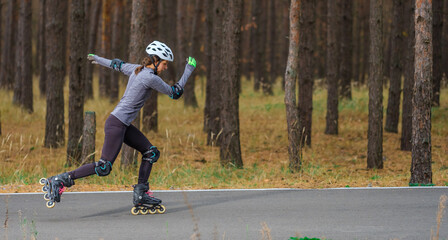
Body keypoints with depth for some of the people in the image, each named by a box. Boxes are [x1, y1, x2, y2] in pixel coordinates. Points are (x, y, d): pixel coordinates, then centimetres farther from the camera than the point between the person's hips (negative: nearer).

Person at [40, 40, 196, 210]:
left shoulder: (136, 69, 8)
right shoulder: (151, 78, -18)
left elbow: (117, 65, 27)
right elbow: (175, 93, -7)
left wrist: (98, 59, 45)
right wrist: (188, 70, 2)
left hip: (124, 125, 11)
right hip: (116, 124, -11)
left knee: (151, 153, 9)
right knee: (104, 168, -10)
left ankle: (140, 195, 10)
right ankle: (59, 181, -8)